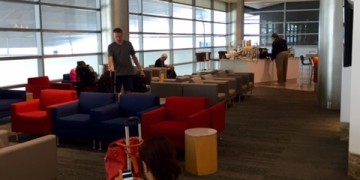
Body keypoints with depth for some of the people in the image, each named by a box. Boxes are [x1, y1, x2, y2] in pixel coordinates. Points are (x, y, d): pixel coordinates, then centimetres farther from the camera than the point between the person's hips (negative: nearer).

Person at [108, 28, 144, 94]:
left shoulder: (128, 44, 5)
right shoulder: (111, 47, -2)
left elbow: (134, 57, 12)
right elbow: (110, 58, -16)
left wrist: (140, 69, 10)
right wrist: (111, 67, -38)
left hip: (129, 72, 2)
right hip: (117, 73, -1)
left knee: (129, 92, 1)